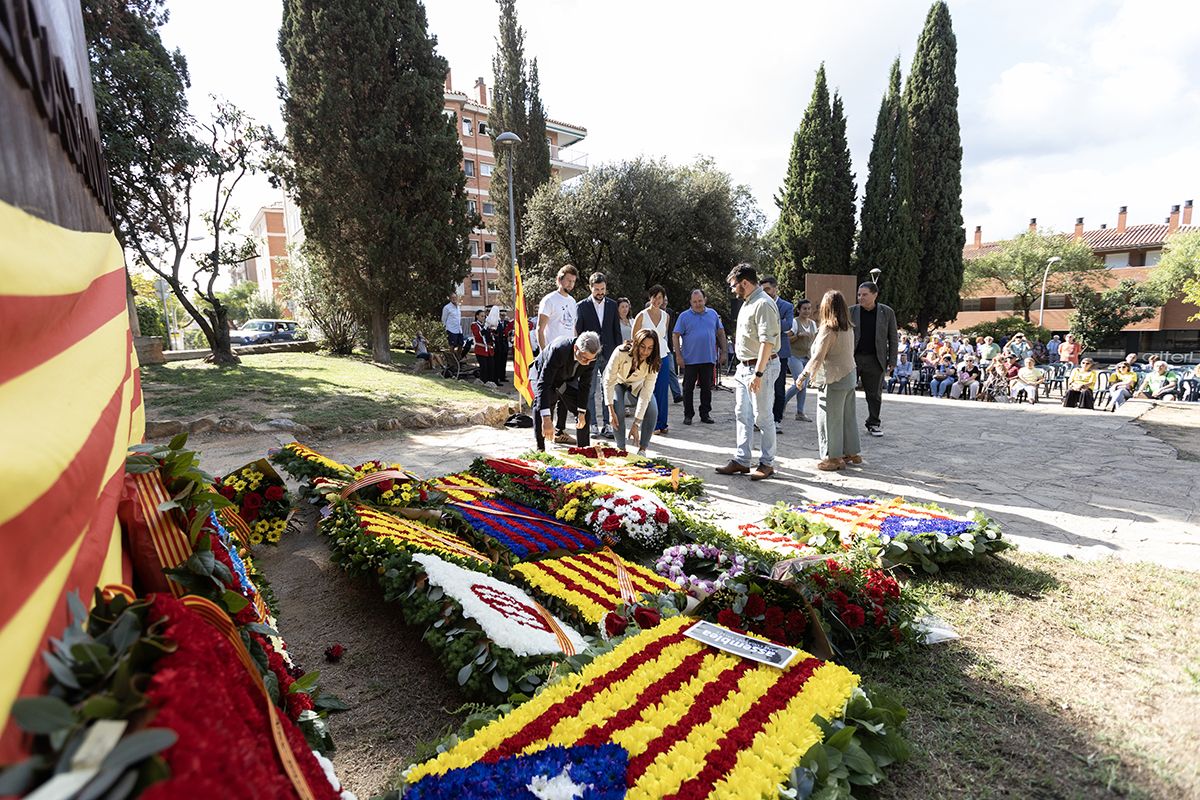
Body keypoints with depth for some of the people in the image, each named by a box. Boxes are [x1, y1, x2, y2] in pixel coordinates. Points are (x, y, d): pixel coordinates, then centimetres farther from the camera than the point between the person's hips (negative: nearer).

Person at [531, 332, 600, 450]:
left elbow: (585, 385, -13)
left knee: (584, 412, 6)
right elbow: (543, 384, -47)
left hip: (567, 379, 6)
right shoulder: (558, 350, -43)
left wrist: (582, 413, -15)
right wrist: (546, 419, -53)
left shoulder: (590, 357, -27)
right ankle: (540, 449, -15)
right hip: (543, 376, -5)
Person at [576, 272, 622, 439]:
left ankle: (606, 424, 11)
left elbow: (616, 331, 10)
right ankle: (592, 424, 8)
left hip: (608, 354, 3)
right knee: (589, 391, 2)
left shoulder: (612, 305, 8)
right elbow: (577, 332, 0)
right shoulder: (582, 306, -1)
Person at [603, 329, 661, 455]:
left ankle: (642, 450, -6)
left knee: (652, 411, -21)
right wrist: (611, 411, -33)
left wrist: (636, 424, -34)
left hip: (638, 386, 2)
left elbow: (646, 393, -32)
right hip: (619, 382, -1)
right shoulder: (621, 352, -35)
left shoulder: (653, 363, -29)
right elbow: (608, 380, -28)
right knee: (618, 411, -28)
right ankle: (621, 449, -10)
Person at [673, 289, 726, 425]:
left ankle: (705, 414, 20)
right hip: (690, 359, -2)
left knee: (707, 388, 9)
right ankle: (688, 415, 13)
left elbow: (721, 333, 13)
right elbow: (676, 336, -2)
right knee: (688, 388, 3)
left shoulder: (713, 314, 8)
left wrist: (723, 352, 8)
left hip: (709, 358, 3)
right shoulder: (684, 316, -1)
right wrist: (678, 355, -9)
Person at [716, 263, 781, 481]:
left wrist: (758, 373, -27)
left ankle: (767, 463, 11)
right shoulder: (747, 303, 16)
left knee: (762, 417, -1)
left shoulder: (763, 304, -15)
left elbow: (767, 341, -23)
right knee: (743, 415, 11)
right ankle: (741, 460, 18)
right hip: (744, 367, 10)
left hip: (761, 366, -10)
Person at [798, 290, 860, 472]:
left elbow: (818, 357, -20)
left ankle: (833, 457, 8)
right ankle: (851, 453, 27)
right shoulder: (848, 328, 7)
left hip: (833, 379, -8)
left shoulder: (828, 329, -15)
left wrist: (804, 374, -12)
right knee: (847, 416, 17)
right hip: (850, 375, 8)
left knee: (829, 418, 2)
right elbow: (849, 353, 10)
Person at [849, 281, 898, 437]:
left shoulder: (887, 312, 2)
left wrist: (892, 361, 1)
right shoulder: (851, 311, 2)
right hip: (852, 358, 0)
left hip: (875, 360, 0)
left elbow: (893, 339, 6)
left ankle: (873, 424, 22)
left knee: (874, 395, 9)